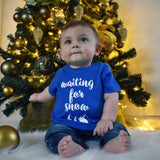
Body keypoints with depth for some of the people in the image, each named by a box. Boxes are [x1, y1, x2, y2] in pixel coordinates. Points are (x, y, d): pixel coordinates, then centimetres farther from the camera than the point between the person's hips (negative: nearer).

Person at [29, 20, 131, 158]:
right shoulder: (61, 74, 9)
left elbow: (111, 97, -5)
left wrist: (107, 119, -18)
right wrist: (38, 97, 47)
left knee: (116, 128, -19)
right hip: (65, 124, 1)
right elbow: (51, 91, 31)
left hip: (95, 125, 0)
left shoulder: (102, 70, -1)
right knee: (55, 132, -26)